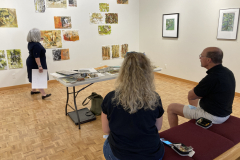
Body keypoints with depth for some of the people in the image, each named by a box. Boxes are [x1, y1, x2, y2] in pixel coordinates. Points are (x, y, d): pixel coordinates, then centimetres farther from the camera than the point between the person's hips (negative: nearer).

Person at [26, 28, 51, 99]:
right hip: (35, 64, -10)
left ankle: (33, 90, 33)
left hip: (32, 63, 10)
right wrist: (39, 66, -31)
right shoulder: (36, 45, -26)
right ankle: (43, 94, -7)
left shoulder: (31, 43, 6)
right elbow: (36, 57, -30)